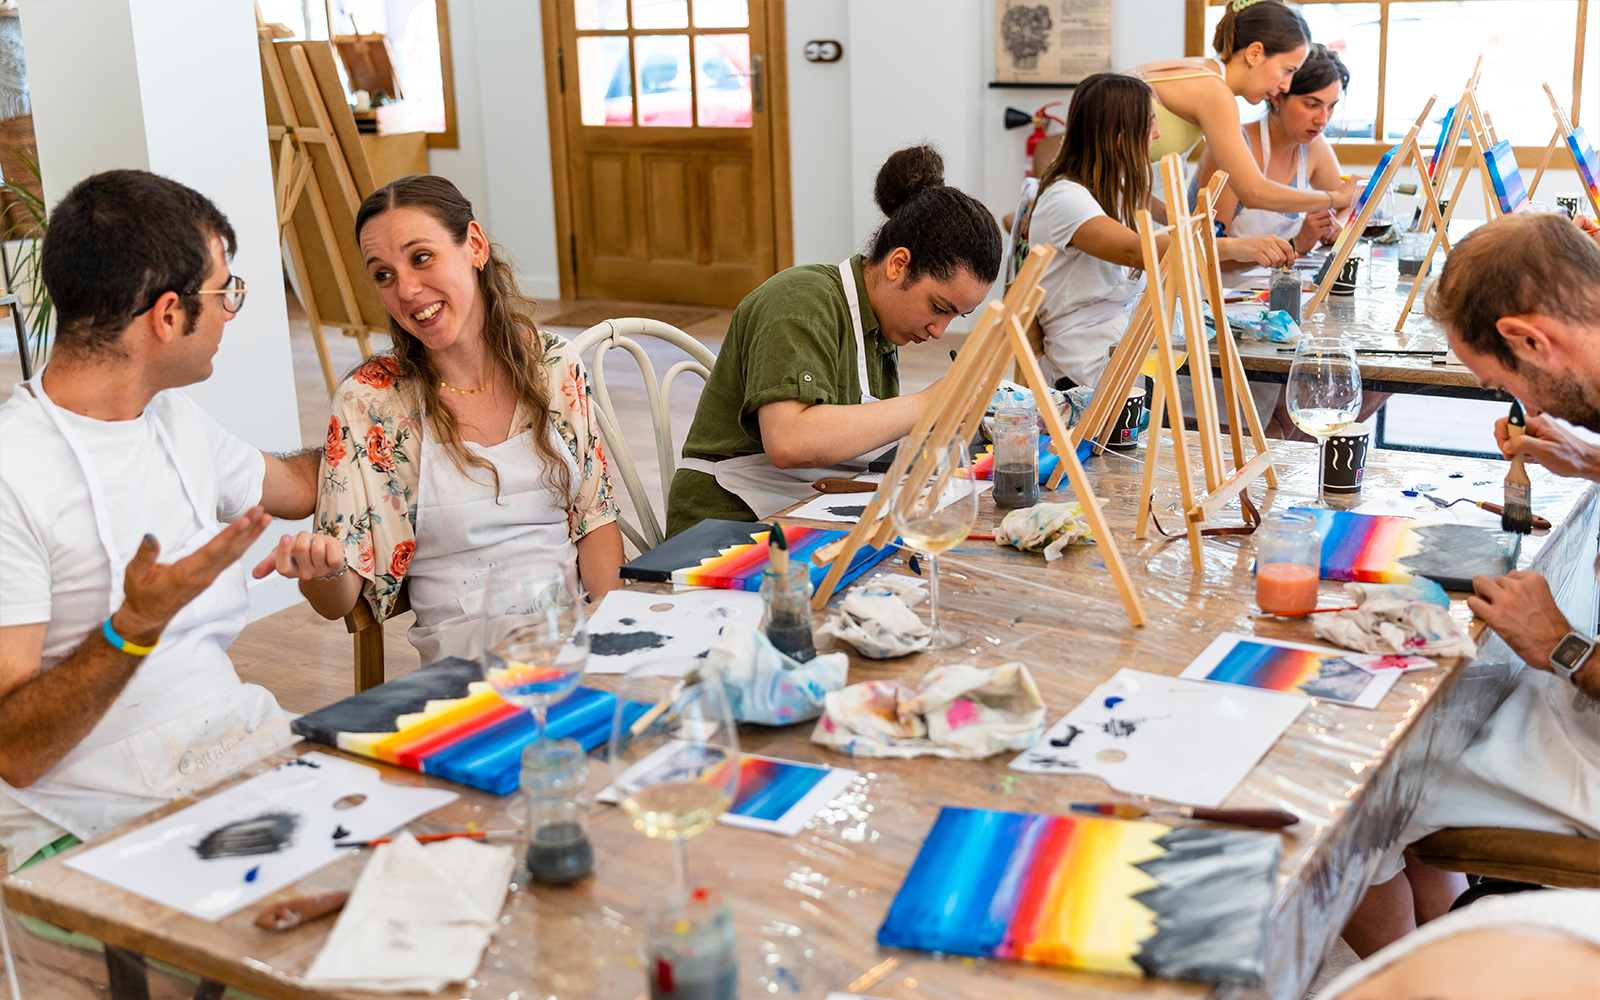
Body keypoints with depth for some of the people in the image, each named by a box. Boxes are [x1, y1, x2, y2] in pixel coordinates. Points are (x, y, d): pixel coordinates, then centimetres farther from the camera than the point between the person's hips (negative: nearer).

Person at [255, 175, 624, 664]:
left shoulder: (555, 366, 6)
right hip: (469, 656, -2)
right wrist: (324, 567, -24)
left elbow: (595, 520, 10)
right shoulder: (368, 403, -3)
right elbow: (337, 602, 0)